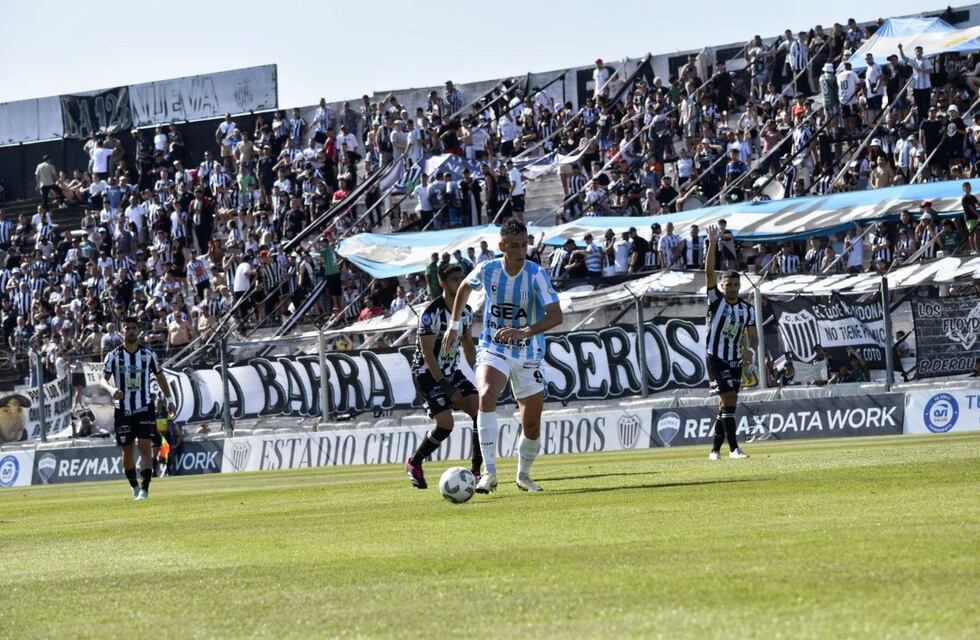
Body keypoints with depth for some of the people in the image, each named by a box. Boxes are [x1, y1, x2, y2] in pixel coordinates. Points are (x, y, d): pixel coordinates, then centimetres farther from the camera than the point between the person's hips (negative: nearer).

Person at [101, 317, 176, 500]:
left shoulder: (148, 354, 2)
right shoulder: (113, 356, -2)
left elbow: (159, 376, 15)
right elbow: (103, 380, -9)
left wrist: (169, 400, 15)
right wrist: (111, 389, -31)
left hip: (145, 408, 0)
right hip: (123, 410, 0)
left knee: (145, 446, -14)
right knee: (127, 451, 7)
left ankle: (145, 488, -18)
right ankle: (134, 487, 25)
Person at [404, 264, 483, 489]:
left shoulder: (466, 312, 3)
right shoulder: (432, 313, -20)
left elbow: (468, 345, 17)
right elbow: (427, 353, -21)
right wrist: (444, 386, -23)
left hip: (451, 371, 7)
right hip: (428, 373, -7)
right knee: (445, 423, -18)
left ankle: (476, 469, -4)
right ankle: (413, 464, 5)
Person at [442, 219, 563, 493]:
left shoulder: (536, 275, -17)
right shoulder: (487, 270, -8)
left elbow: (556, 316, -27)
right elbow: (465, 287, 16)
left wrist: (522, 332, -41)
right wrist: (454, 325, 17)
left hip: (529, 355, 0)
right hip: (493, 350, 0)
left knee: (532, 426, 6)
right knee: (486, 396, -31)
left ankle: (524, 475, 35)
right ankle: (489, 473, -30)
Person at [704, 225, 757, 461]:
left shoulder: (747, 309, 6)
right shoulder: (716, 300, -4)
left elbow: (754, 337, 5)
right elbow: (709, 272, -15)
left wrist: (750, 350, -18)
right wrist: (712, 244, -23)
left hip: (735, 361, 5)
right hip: (716, 359, -5)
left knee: (725, 405, 7)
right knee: (729, 400, -15)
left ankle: (715, 450, 15)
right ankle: (734, 448, -17)